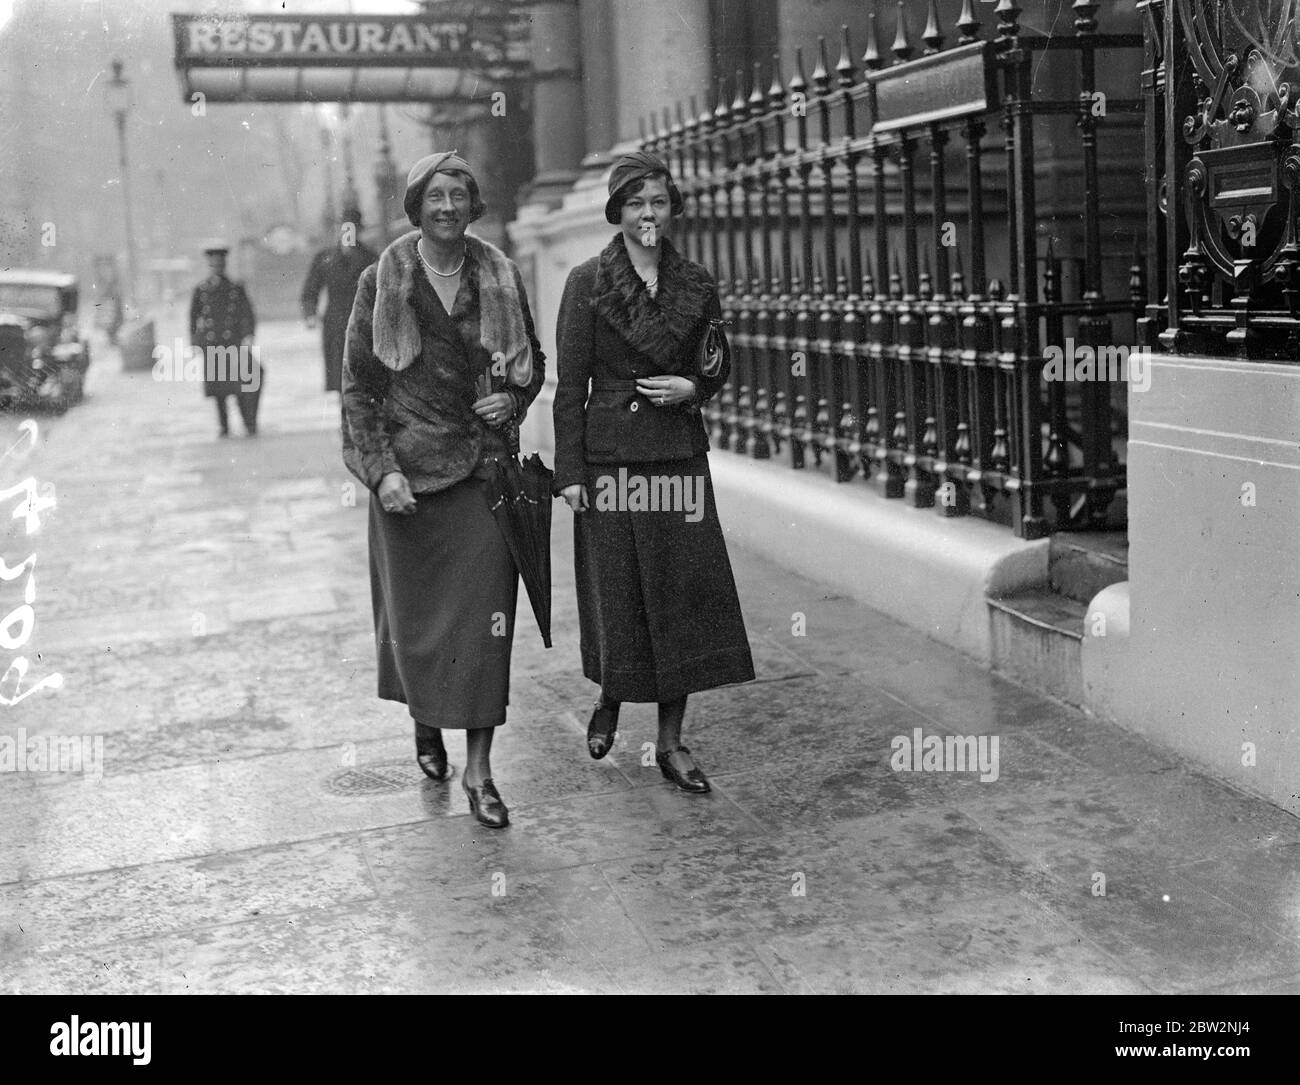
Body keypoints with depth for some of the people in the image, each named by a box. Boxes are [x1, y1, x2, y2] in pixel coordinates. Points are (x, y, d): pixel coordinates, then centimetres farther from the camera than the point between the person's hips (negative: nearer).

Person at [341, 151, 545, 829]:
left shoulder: (499, 279, 5)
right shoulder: (382, 283, -2)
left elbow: (533, 361, 18)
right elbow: (357, 384, -1)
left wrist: (512, 398, -4)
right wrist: (380, 469, -11)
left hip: (486, 468, 1)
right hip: (408, 470, -1)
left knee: (485, 615, -3)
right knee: (414, 613, 9)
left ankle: (479, 770, 3)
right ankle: (425, 723, 37)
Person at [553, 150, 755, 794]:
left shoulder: (696, 285, 8)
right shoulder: (588, 282, -2)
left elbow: (717, 368, 17)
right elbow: (570, 385, -2)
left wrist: (692, 388, -6)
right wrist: (569, 470, -7)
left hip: (680, 456, 3)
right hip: (610, 456, -3)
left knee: (686, 593, 1)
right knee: (617, 591, 3)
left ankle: (670, 741, 11)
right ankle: (610, 700, 33)